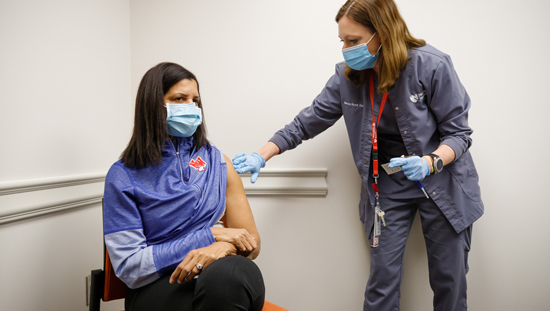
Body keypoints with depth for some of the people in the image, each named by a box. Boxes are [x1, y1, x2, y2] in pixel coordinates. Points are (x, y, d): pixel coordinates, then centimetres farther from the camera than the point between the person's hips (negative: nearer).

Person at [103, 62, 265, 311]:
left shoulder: (217, 161, 10)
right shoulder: (123, 176, 2)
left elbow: (251, 244, 8)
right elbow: (129, 267, -4)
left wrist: (225, 247, -17)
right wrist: (208, 235, -10)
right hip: (156, 290, -2)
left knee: (241, 270, -35)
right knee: (224, 273, -36)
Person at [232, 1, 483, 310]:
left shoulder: (432, 65, -18)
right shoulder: (348, 75, -6)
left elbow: (458, 132, -11)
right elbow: (309, 121, 0)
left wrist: (430, 162, -31)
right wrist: (261, 156, -7)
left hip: (443, 183, -2)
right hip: (388, 186, 2)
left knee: (450, 281, 9)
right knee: (383, 279, 1)